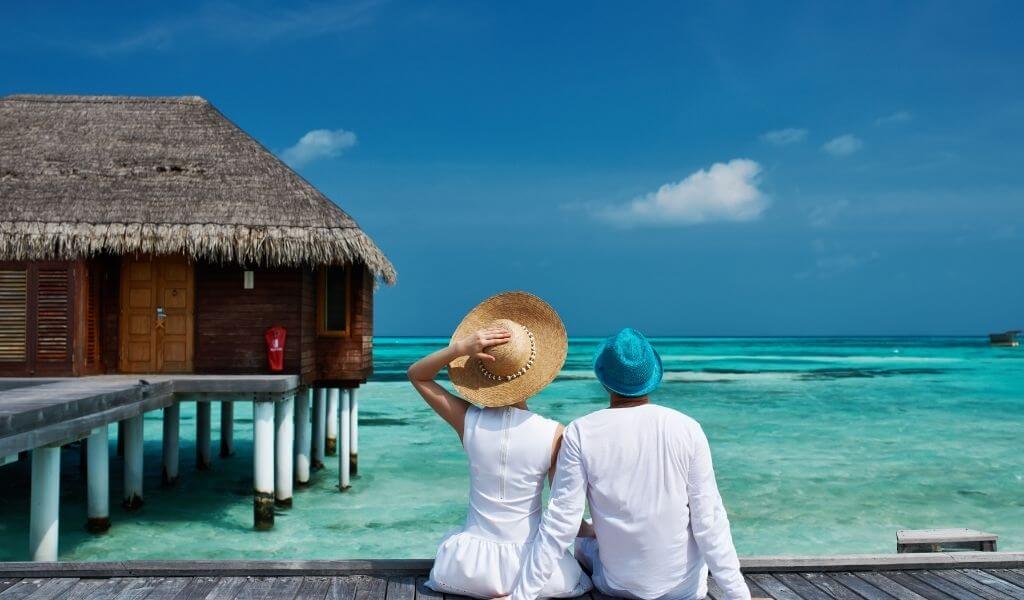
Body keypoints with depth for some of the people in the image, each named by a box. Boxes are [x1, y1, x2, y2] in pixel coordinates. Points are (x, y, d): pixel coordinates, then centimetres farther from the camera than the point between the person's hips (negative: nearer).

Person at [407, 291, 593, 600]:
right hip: (531, 569, -2)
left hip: (471, 569, 2)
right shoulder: (554, 434, -15)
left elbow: (416, 374, 4)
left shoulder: (468, 422, -11)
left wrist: (459, 348, -13)